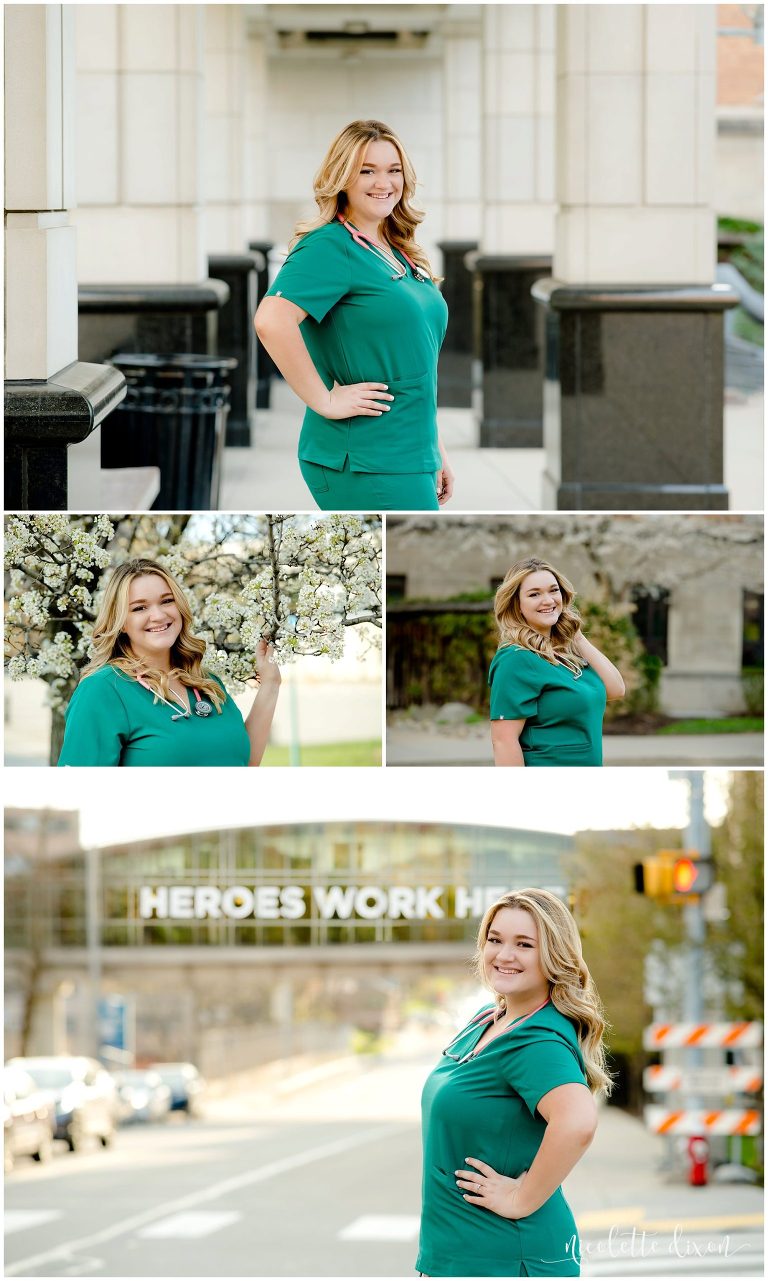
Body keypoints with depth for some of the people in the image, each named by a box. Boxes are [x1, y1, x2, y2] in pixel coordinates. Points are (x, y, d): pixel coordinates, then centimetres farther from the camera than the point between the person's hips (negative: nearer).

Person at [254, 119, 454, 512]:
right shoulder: (331, 248, -11)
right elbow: (271, 320, -27)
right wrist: (324, 401, -21)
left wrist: (435, 452, 22)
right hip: (363, 465, -9)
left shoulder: (400, 256, 17)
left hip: (411, 461, 9)